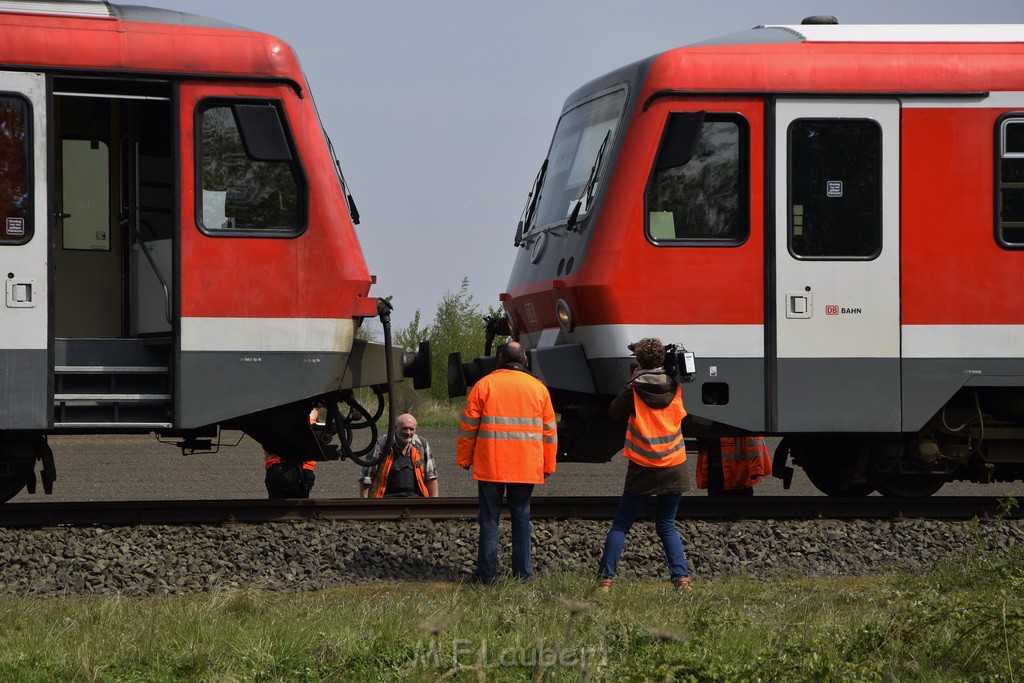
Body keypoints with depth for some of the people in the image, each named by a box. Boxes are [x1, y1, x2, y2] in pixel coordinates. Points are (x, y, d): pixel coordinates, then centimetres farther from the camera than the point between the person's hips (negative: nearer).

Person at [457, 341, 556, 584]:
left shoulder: (484, 385, -1)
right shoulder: (538, 388, 5)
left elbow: (467, 427, 0)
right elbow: (549, 432, 8)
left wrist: (464, 459, 10)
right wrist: (548, 466, 16)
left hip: (490, 466, -2)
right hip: (527, 468, 2)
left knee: (489, 518, 4)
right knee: (521, 518, 10)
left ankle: (486, 574, 2)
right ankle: (522, 572, 8)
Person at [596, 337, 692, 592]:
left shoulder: (634, 389, -8)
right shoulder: (675, 388, 2)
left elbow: (614, 411, 4)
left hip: (642, 469, -3)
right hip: (674, 467, 3)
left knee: (621, 525, 6)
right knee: (666, 526, 13)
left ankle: (605, 578, 0)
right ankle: (681, 577, 0)